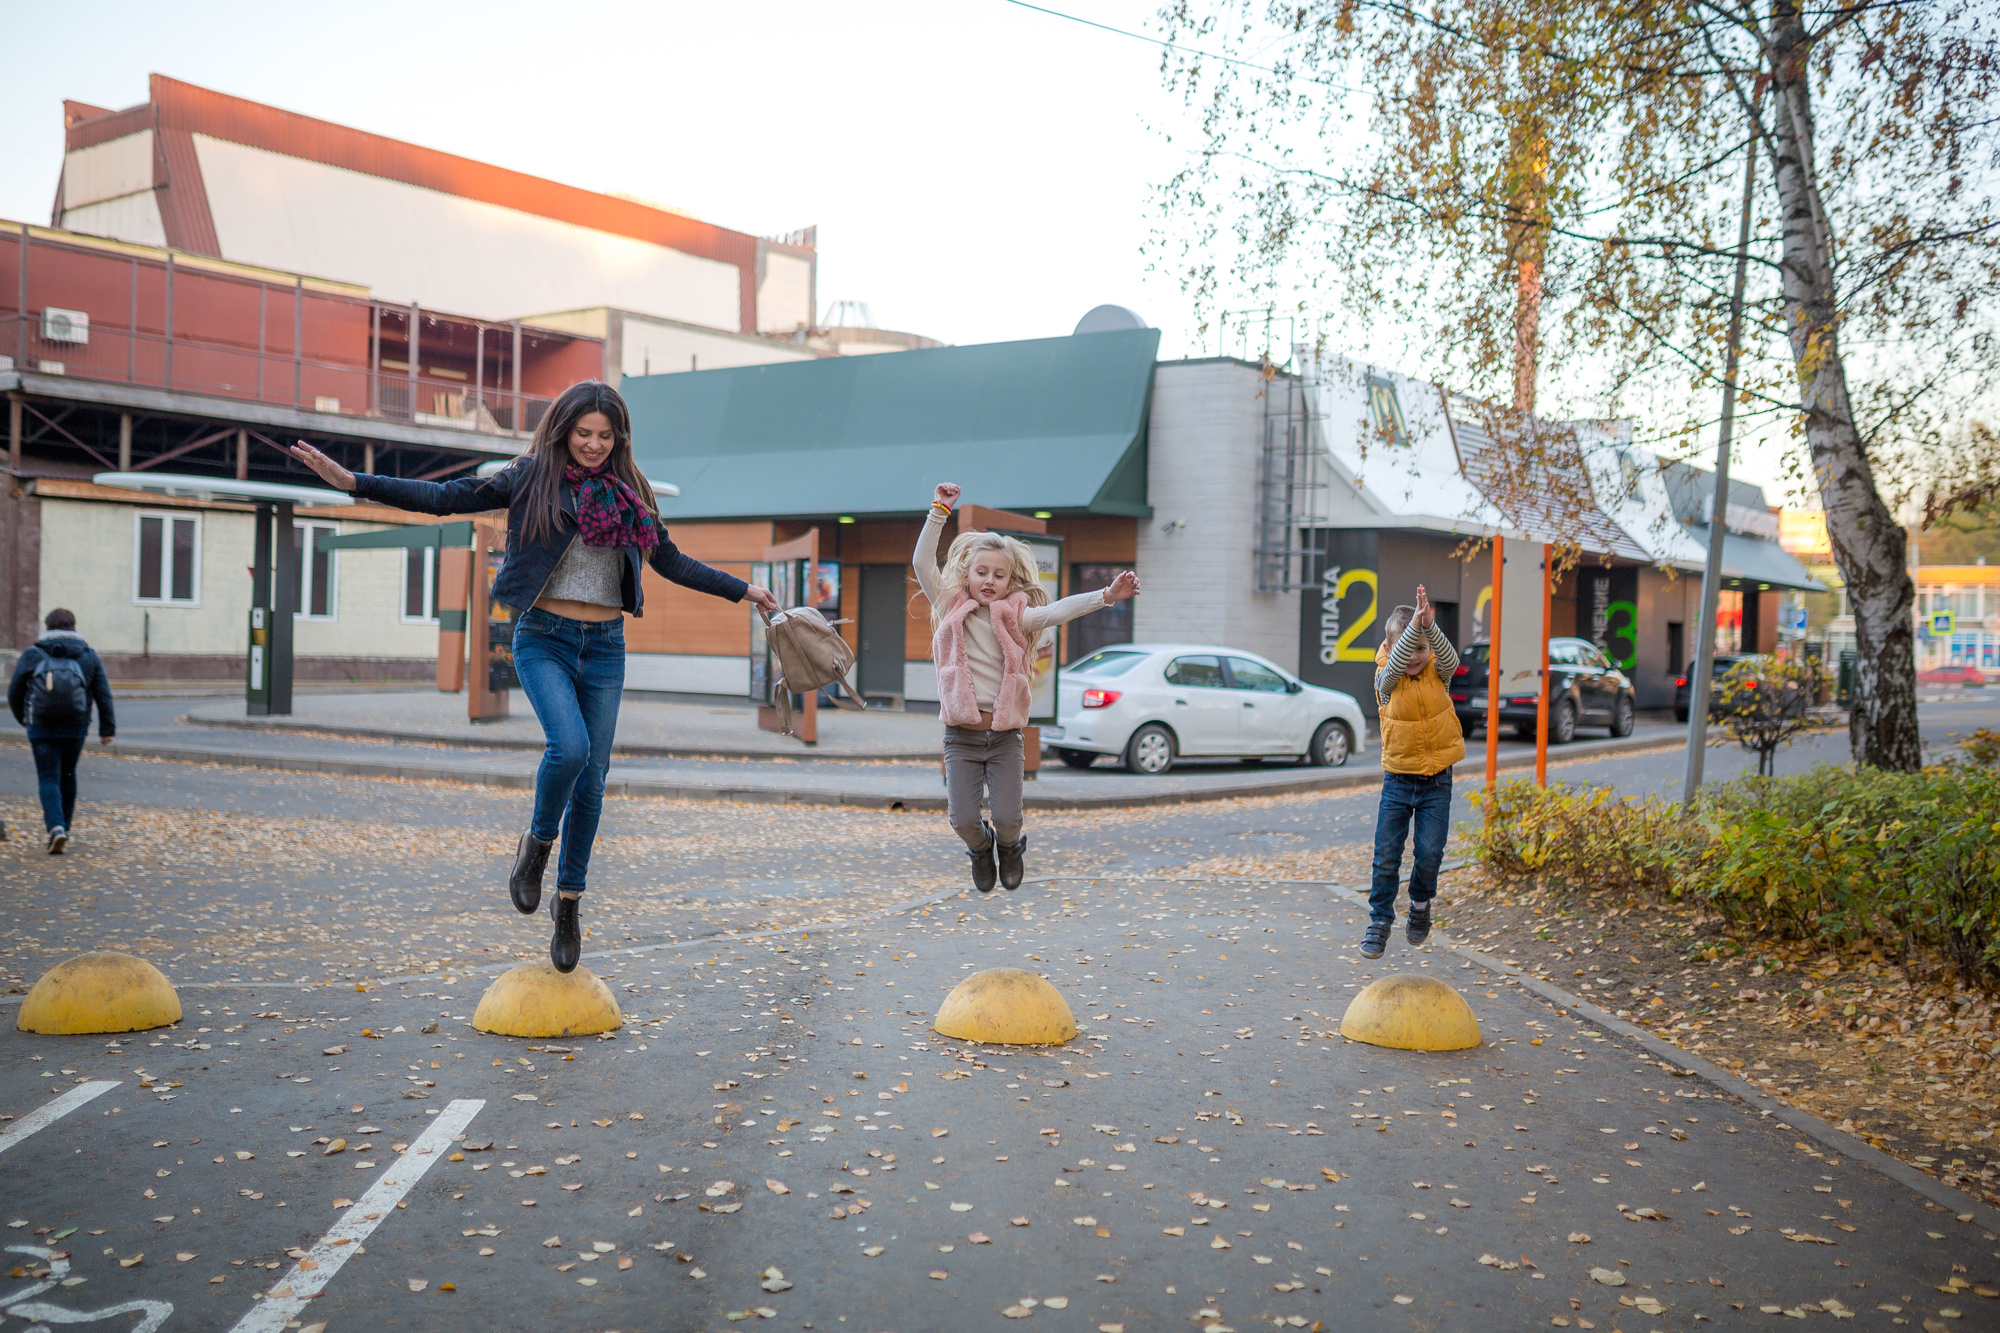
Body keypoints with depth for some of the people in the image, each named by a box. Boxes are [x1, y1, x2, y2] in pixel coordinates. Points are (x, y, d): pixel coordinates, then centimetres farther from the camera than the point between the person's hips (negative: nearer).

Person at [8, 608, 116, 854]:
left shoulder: (31, 655, 0)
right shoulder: (89, 656, 3)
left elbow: (14, 693, 5)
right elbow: (104, 695, 0)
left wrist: (22, 718, 23)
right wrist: (107, 728, 4)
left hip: (41, 728, -2)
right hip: (75, 729, 2)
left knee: (48, 779, 0)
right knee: (67, 775, 18)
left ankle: (56, 828, -20)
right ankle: (64, 826, 26)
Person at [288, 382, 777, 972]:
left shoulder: (629, 493, 10)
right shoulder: (532, 479, -1)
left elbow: (672, 563, 20)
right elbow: (444, 497, -6)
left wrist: (744, 590, 22)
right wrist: (351, 480, -15)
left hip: (605, 647, 4)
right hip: (544, 638, -3)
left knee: (592, 779, 3)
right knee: (570, 747, -26)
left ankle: (569, 900, 19)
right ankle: (536, 844, 4)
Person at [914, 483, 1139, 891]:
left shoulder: (1015, 616, 1)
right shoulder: (952, 609, 3)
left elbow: (1058, 611, -13)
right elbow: (923, 564, -5)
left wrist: (1106, 596, -27)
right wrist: (939, 512, -10)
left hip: (1004, 737, 0)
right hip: (962, 737, 0)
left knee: (1007, 818, -9)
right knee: (963, 820, -9)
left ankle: (1011, 845, 29)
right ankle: (980, 847, 29)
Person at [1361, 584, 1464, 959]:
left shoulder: (1438, 673, -3)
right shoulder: (1386, 681, -7)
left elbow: (1449, 657, -25)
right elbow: (1395, 664, -30)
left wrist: (1429, 625, -43)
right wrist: (1413, 626, -43)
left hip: (1437, 781, 1)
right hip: (1397, 780, 0)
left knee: (1430, 852, -5)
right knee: (1386, 856, 0)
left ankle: (1421, 903, 23)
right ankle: (1380, 920, 15)